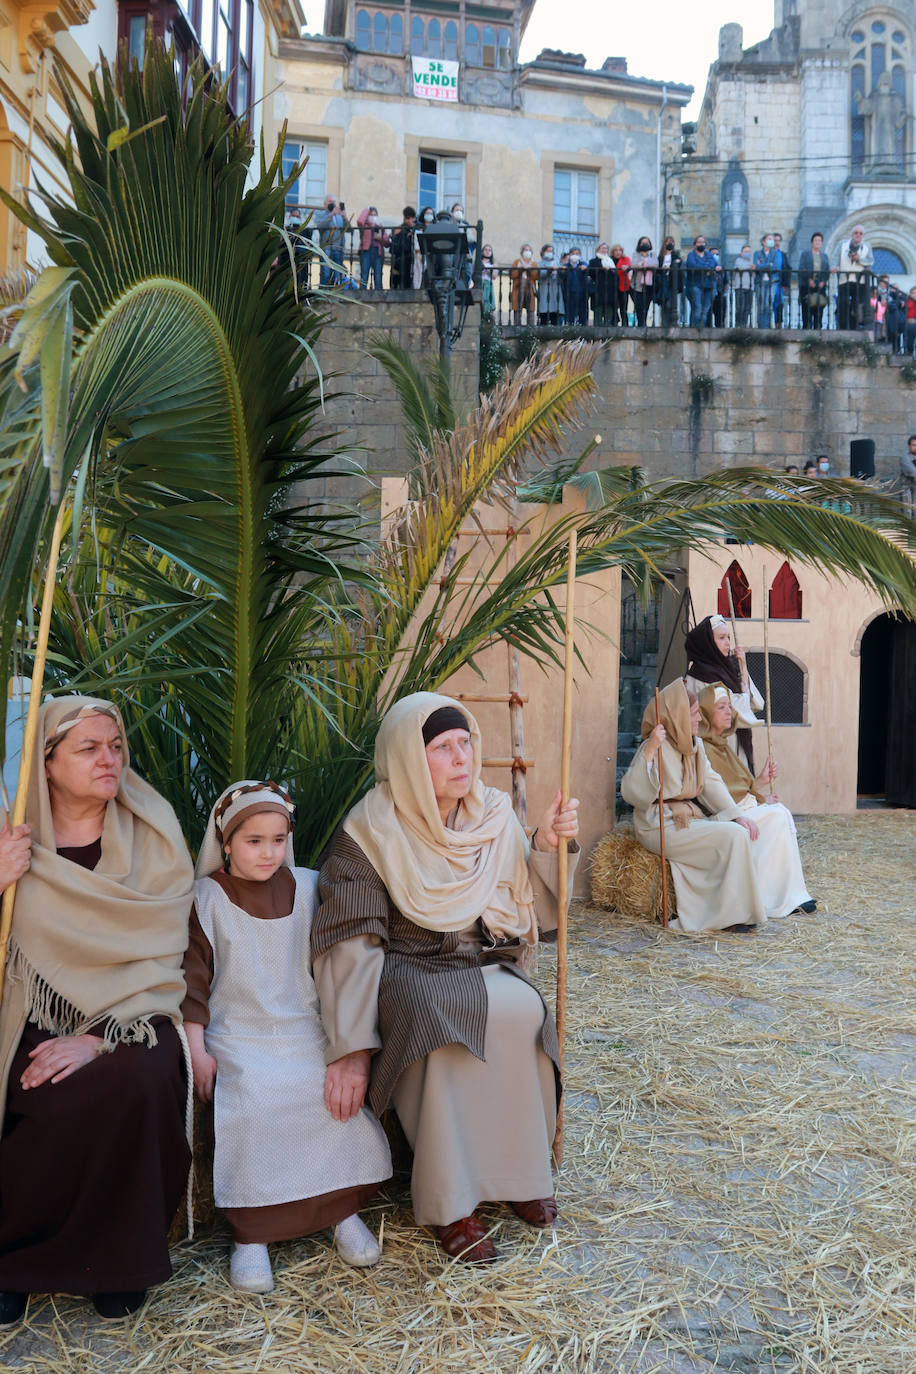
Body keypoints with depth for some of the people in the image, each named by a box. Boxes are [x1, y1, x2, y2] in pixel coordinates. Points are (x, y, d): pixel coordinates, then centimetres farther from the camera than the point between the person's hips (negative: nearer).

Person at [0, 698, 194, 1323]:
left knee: (139, 1083, -31)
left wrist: (97, 1038, -20)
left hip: (128, 1015, 0)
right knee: (64, 1105, -29)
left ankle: (115, 1261, -5)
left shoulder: (151, 838, 0)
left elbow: (159, 957, -7)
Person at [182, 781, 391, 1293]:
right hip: (237, 1035, -2)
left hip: (307, 1030, 3)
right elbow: (194, 976, 1)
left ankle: (345, 1209, -3)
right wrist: (196, 1049, -5)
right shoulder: (207, 898, -1)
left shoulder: (308, 887, 6)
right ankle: (250, 1234, -15)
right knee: (253, 1104, -29)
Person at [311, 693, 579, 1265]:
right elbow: (350, 943, -13)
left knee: (521, 1012, -29)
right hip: (410, 975, -3)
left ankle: (519, 1171, -9)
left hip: (490, 967, 4)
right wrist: (351, 1047, -18)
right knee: (449, 1017, -35)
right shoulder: (372, 832, -10)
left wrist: (549, 844, -10)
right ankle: (450, 1203, -20)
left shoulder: (495, 815, 3)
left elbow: (536, 908, 7)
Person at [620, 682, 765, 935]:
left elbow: (712, 783, 10)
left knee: (742, 830, -9)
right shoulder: (658, 748, -16)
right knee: (733, 837, -20)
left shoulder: (695, 745, 10)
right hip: (662, 826, -9)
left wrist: (737, 815, -4)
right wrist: (649, 751, -38)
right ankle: (732, 914, -10)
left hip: (689, 818, 9)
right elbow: (631, 792, -27)